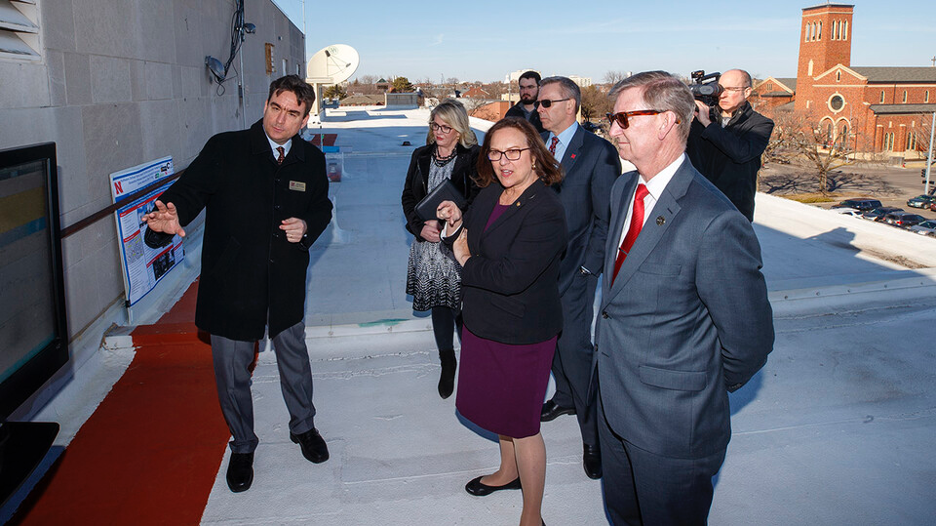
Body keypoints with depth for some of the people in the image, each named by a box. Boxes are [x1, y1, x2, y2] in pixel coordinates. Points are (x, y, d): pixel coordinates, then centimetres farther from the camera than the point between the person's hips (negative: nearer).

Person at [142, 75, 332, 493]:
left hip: (286, 286, 3)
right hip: (231, 285, -2)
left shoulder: (311, 160, 0)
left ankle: (303, 427, 46)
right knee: (232, 372, 10)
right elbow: (188, 190, -17)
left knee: (294, 359, 20)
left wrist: (307, 226, -9)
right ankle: (243, 446, 36)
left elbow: (322, 207, 13)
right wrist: (170, 219, -39)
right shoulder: (224, 150, -10)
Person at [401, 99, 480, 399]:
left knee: (463, 305, -1)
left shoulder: (473, 158, -7)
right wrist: (420, 227, -6)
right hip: (428, 244, 5)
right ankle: (447, 362, 29)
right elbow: (408, 197, 10)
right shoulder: (421, 156, 8)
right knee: (438, 303, 12)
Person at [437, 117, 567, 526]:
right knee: (500, 407, 26)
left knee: (522, 423, 6)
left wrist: (467, 262, -14)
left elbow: (510, 276, -31)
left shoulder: (545, 212, -24)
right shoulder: (490, 193, 1)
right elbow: (471, 244, 11)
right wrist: (456, 225, -9)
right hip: (483, 323, 8)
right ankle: (510, 472, 52)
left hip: (522, 334, -8)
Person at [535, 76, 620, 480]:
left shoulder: (599, 152, -11)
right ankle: (565, 397, 42)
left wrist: (588, 266, -12)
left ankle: (594, 435, 6)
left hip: (573, 267, -6)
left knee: (574, 347, -8)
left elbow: (606, 218, -9)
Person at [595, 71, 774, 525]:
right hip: (611, 402, 8)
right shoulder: (623, 190, 1)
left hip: (672, 424, -7)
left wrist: (704, 392, -3)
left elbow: (749, 341, -19)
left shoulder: (715, 224, -27)